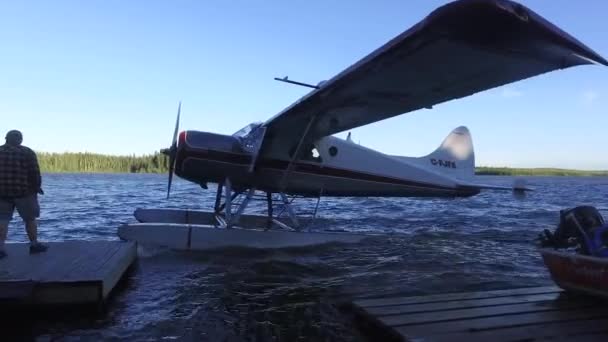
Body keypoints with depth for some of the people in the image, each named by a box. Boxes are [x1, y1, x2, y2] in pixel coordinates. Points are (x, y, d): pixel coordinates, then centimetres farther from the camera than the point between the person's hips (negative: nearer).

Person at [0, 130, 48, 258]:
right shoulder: (27, 152, -3)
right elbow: (35, 173, -6)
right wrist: (37, 187, 6)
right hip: (23, 191, -3)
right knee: (30, 218, 8)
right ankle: (34, 244, 15)